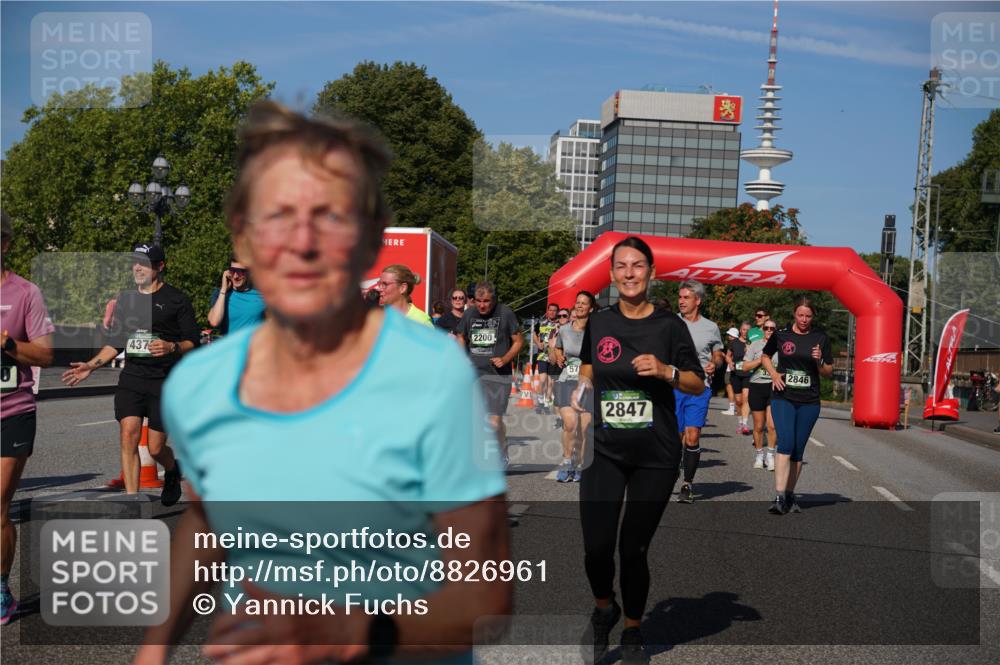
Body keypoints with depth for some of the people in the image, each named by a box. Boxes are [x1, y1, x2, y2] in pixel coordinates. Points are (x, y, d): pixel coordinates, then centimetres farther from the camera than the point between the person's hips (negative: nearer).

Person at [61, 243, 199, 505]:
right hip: (131, 378, 4)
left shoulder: (176, 299, -1)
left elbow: (193, 341, -2)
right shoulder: (126, 298, 14)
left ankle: (173, 472, 34)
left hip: (165, 382, -4)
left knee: (155, 448, -1)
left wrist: (172, 347, -22)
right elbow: (115, 341, 20)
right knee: (128, 436, -11)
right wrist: (90, 366, 10)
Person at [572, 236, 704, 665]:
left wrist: (666, 371, -17)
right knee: (597, 547, -7)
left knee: (634, 550, 3)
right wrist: (583, 387, 2)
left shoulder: (668, 325, -3)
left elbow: (698, 385, 1)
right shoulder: (598, 323, 4)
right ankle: (603, 609, 25)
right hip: (604, 451, 2)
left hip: (655, 456, -1)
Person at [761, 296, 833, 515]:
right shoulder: (781, 334, 1)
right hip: (783, 398, -2)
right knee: (786, 444, -16)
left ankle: (790, 495, 20)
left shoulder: (820, 338, 3)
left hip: (809, 402, 2)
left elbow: (829, 373, 8)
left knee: (798, 451, 8)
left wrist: (820, 361, -13)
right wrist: (774, 374, 0)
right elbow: (766, 356, 18)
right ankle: (779, 497, -18)